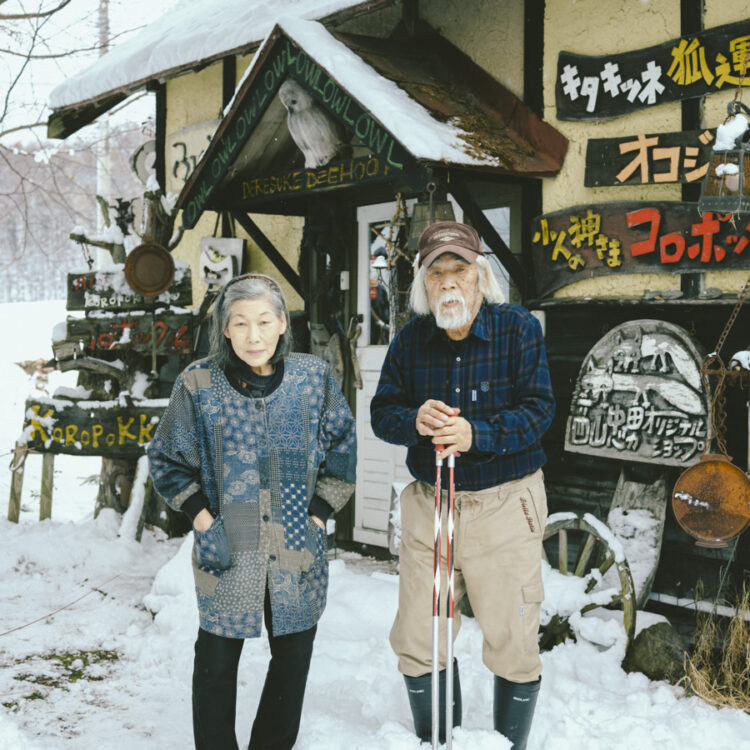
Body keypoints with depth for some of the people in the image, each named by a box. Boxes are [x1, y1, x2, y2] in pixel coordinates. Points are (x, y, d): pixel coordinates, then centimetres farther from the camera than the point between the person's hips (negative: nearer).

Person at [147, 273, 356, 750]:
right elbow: (169, 461, 3)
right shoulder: (199, 384, -7)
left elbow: (342, 452, 5)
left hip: (299, 549, 2)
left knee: (294, 657, 15)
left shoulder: (314, 377, -4)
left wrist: (317, 516, -3)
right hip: (226, 550, -2)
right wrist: (203, 522, -6)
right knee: (217, 659, 9)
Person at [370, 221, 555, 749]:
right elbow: (382, 412, 3)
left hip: (505, 506, -3)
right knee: (418, 641, 9)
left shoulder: (519, 328, -6)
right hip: (428, 505, 3)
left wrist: (477, 434, -27)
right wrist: (415, 421, -20)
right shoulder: (410, 340, 4)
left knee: (512, 643, 3)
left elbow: (538, 408, -12)